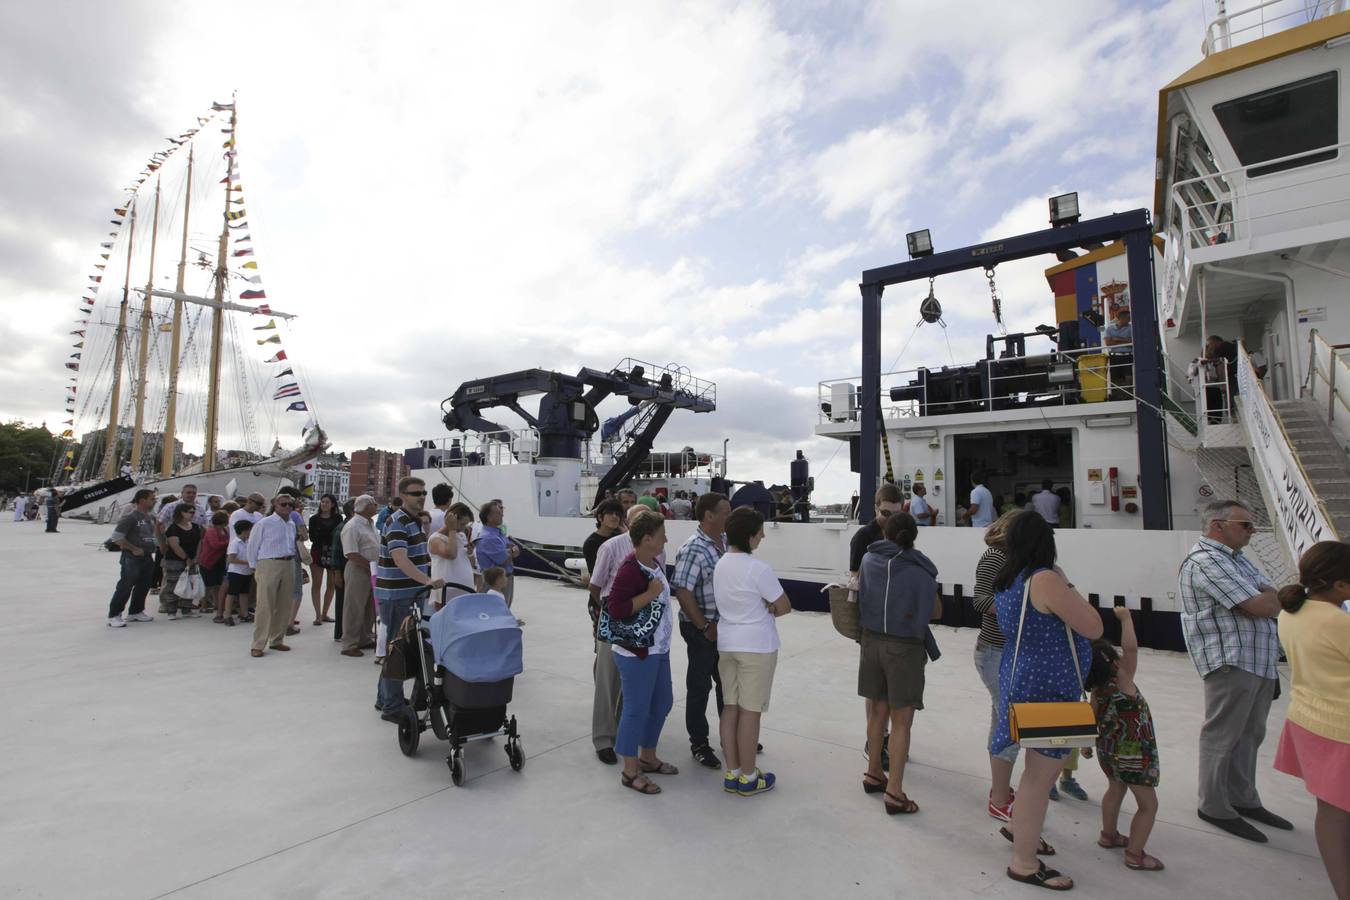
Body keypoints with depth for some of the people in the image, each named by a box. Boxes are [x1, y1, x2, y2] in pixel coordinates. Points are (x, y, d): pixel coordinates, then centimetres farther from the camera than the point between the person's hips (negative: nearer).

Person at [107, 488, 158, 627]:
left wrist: (158, 544, 7)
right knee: (125, 586, -6)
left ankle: (136, 612, 28)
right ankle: (114, 616, 3)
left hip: (147, 557, 8)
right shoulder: (130, 517, -14)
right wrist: (134, 549, -16)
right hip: (132, 558, -8)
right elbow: (116, 537, -18)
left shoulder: (151, 517, 11)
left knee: (143, 586, 15)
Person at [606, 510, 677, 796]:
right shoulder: (629, 569, -21)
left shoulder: (654, 564, 6)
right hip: (636, 653, -9)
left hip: (658, 649, 10)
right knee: (637, 709, 3)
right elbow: (615, 608, -27)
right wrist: (650, 594, -25)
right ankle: (630, 771, 20)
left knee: (662, 703, 19)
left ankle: (647, 758, 37)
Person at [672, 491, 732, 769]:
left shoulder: (726, 542, 2)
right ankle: (698, 743, 24)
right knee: (700, 686, 8)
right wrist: (705, 627, -18)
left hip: (726, 624, 7)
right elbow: (682, 592, -22)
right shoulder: (693, 550, -21)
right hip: (701, 628, -7)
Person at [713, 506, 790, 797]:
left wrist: (761, 610, -4)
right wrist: (768, 611, 5)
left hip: (727, 642, 7)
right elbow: (785, 607, -12)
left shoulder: (720, 564, 3)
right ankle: (748, 778, 16)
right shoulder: (758, 568, -20)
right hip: (757, 645, -7)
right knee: (750, 711, 4)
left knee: (731, 707, 12)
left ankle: (732, 773, 22)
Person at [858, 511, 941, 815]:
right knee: (901, 721, 5)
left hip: (872, 641, 5)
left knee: (879, 710, 19)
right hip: (905, 647, -4)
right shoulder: (920, 571, -13)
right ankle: (894, 792, 8)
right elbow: (935, 613, -3)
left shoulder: (868, 560, -2)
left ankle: (874, 774, 32)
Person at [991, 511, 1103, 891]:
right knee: (1040, 776, 2)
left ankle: (1020, 828, 43)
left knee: (1039, 768, 26)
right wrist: (1067, 585, -5)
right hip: (1048, 689, -9)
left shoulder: (1006, 582, 5)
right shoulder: (1045, 579, -22)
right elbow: (1094, 628, -16)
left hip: (1025, 681, 9)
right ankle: (1024, 863, 14)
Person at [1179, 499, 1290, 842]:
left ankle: (1243, 799, 31)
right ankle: (1214, 807, 11)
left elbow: (1272, 601, 17)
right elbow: (1264, 606, -17)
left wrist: (1265, 598, -3)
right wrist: (1267, 597, 2)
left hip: (1259, 662, 10)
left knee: (1249, 735, 18)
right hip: (1231, 662, -10)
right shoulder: (1205, 561, -17)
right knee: (1222, 736, 0)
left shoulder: (1238, 558, 18)